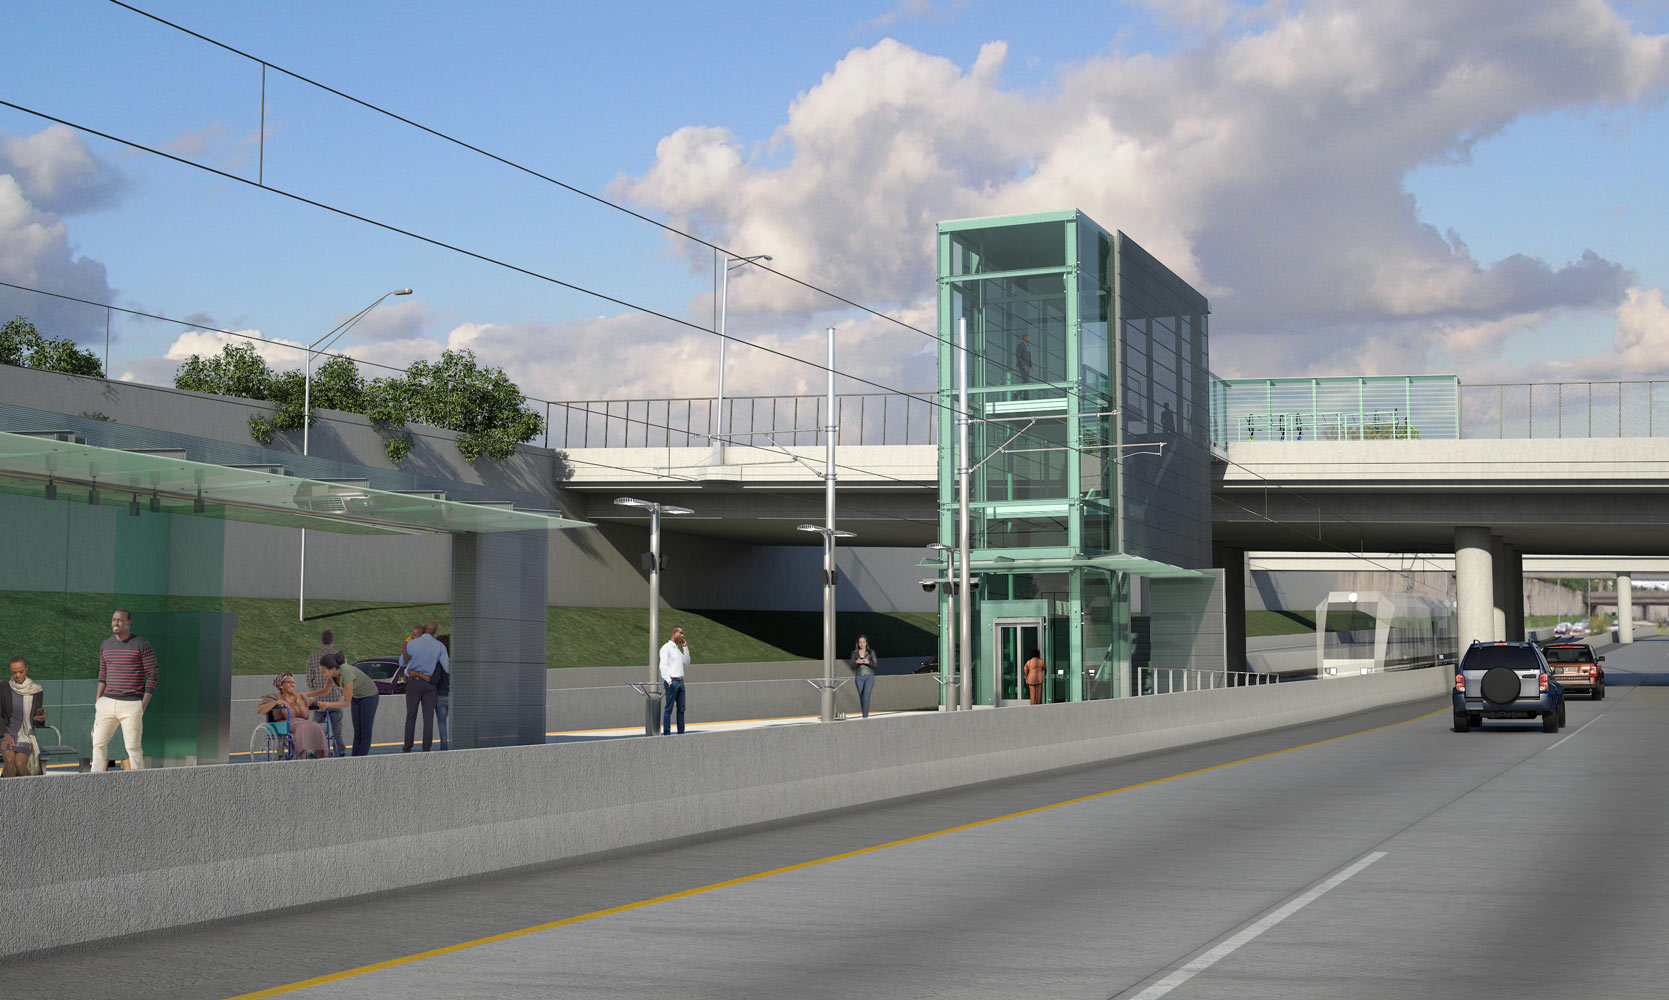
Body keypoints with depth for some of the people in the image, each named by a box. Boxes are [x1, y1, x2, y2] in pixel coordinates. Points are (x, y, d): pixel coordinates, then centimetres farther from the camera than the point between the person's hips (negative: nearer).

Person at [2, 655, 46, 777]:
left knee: (19, 762, -31)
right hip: (6, 736, 0)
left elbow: (36, 721, 7)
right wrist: (6, 735, -19)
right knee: (9, 759, -34)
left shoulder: (36, 691, 1)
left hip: (27, 737, 0)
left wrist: (42, 718, -17)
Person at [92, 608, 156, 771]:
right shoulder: (105, 645, 11)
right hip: (108, 702, 5)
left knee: (133, 747, -6)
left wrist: (143, 706, -12)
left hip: (131, 704, -5)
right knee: (98, 742, 3)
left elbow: (152, 676, -6)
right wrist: (98, 700, 13)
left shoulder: (142, 646, -5)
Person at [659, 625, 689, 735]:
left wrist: (685, 647, 12)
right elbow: (663, 665, -13)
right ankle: (666, 733, -5)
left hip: (680, 681, 8)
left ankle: (681, 732, 11)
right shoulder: (666, 648, -6)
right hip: (672, 682, -8)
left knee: (681, 708, 7)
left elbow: (687, 662, 19)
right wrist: (668, 680, -22)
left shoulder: (678, 649, 19)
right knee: (669, 708, -6)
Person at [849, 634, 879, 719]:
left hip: (869, 677, -3)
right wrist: (856, 662, -21)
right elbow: (853, 667, 1)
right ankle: (866, 716, 19)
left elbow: (875, 665, -4)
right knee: (862, 698, 6)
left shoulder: (871, 652, 0)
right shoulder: (854, 653, 5)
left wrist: (868, 662, -25)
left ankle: (865, 717, -22)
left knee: (866, 697, -20)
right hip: (859, 678, 3)